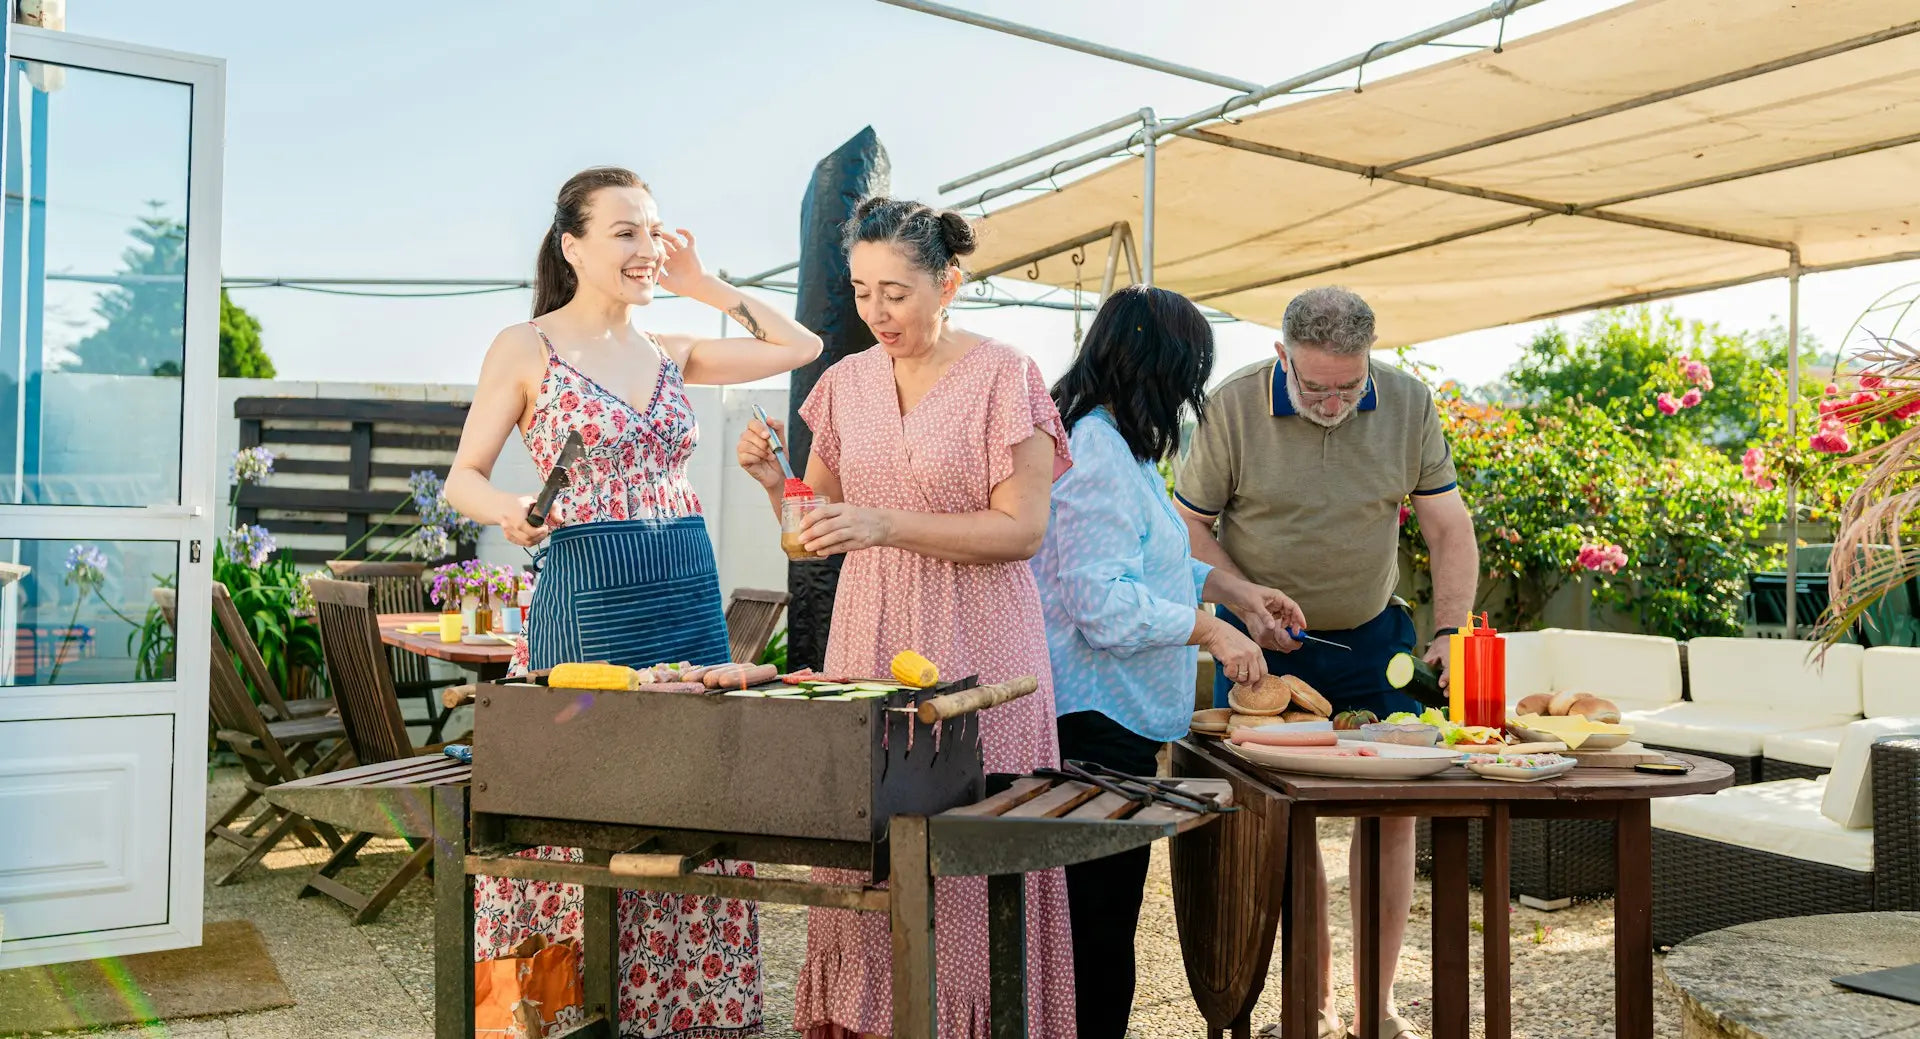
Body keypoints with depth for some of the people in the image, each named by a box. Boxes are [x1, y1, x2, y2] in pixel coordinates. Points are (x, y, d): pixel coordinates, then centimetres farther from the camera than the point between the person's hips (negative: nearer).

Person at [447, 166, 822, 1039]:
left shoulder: (670, 353, 12)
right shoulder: (525, 349, 0)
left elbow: (802, 348, 15)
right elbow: (463, 478, 1)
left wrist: (706, 286, 12)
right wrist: (510, 509, -20)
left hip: (690, 599, 5)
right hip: (587, 598, -4)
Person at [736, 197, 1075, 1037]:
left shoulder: (1002, 376, -5)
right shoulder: (847, 381, 10)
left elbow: (1022, 528, -11)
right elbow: (816, 528, 16)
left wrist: (885, 525, -20)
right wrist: (772, 480, -5)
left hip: (973, 645, -4)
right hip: (868, 636, 4)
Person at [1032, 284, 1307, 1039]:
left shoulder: (1114, 445, 17)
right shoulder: (1096, 452, -18)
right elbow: (1101, 598, -23)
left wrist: (1233, 587, 23)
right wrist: (1209, 630, -16)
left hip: (1115, 720, 11)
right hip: (1097, 722, -11)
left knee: (1098, 921, 17)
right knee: (1100, 926, -1)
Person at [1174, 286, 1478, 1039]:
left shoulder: (1408, 403, -5)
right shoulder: (1235, 406, -13)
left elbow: (1448, 525, 0)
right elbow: (1189, 525, -5)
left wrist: (1450, 631, -10)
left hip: (1371, 637, 3)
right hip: (1266, 643, -2)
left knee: (1392, 807, 1)